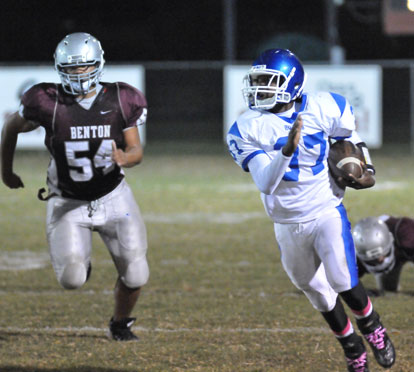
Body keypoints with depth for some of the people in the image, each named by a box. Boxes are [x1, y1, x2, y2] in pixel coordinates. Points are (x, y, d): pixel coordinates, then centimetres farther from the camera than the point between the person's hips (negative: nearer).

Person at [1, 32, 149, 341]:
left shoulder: (121, 101, -11)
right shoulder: (48, 102, -16)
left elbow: (136, 150, -4)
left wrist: (124, 157, -28)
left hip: (113, 197, 1)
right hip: (68, 203, -1)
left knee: (135, 274, -7)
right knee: (72, 280, -16)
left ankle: (121, 324, 26)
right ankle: (78, 262, 23)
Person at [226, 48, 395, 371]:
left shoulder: (322, 109, -10)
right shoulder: (249, 129, -13)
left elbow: (349, 136, 14)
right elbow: (265, 184, -23)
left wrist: (366, 169, 1)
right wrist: (287, 150, -37)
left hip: (328, 214, -2)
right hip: (288, 224, 2)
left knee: (343, 283, -16)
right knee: (318, 293, 13)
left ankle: (372, 325, 15)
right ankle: (351, 346, 36)